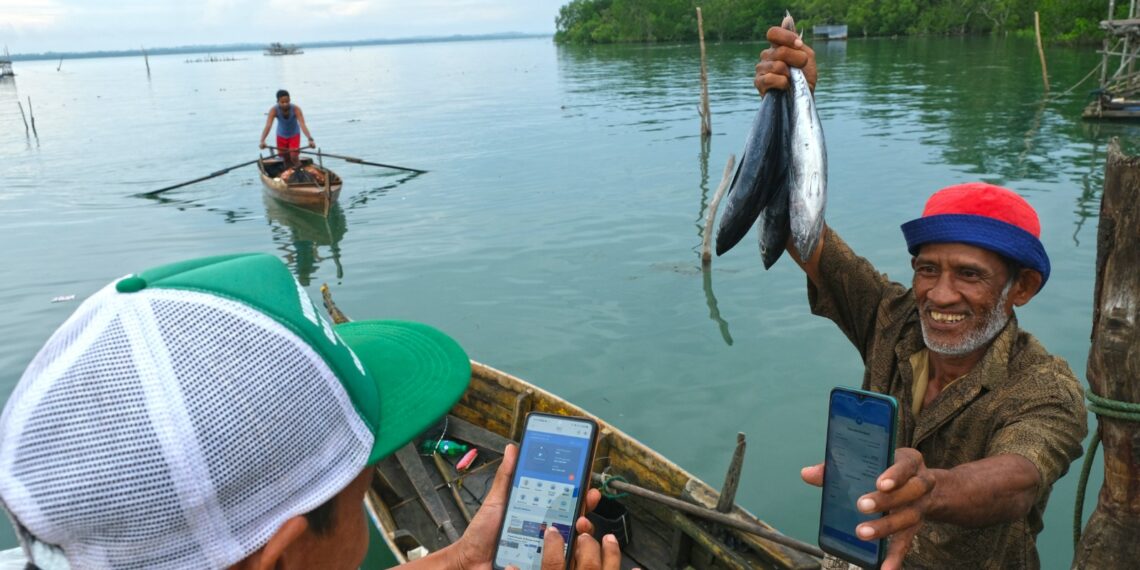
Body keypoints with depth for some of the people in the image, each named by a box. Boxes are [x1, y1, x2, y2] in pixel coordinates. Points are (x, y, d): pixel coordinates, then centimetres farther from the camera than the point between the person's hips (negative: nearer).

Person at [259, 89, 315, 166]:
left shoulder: (296, 109, -30)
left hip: (294, 135, -1)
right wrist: (262, 141, -53)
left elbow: (302, 125, -40)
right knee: (285, 159, 9)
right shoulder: (274, 110, -27)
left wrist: (310, 139, -56)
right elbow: (268, 126, -38)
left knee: (294, 157, -19)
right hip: (281, 136, 2)